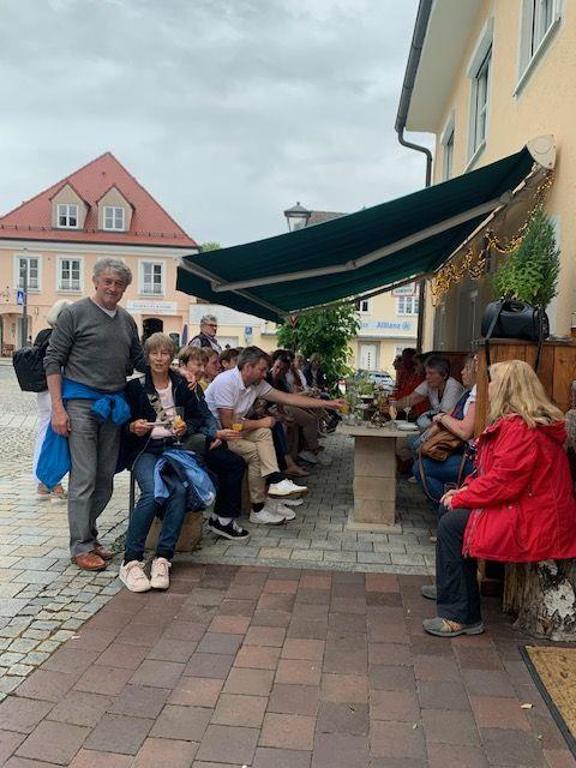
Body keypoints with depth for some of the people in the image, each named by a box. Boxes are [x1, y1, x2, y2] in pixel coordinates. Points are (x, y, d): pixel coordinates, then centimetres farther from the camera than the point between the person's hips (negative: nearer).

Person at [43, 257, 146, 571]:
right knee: (84, 477, -4)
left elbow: (140, 361, 21)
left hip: (114, 405, 6)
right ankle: (81, 546, 7)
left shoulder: (127, 320, 14)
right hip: (81, 402, -5)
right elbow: (52, 361, -4)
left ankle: (89, 534, 24)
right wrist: (58, 408, -11)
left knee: (106, 478, 9)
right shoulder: (75, 314, -3)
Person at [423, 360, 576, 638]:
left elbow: (503, 480, -26)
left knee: (452, 523, -16)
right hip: (525, 507, 11)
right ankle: (450, 588, 28)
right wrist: (466, 488, 4)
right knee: (453, 510, 13)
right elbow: (499, 469, 18)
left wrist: (461, 498, -15)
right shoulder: (513, 422, 13)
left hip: (532, 522, -11)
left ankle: (460, 616, -8)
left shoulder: (521, 429, -23)